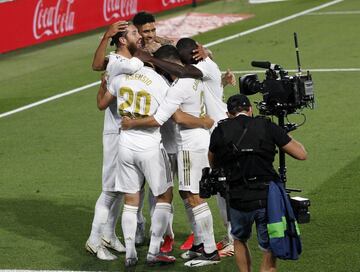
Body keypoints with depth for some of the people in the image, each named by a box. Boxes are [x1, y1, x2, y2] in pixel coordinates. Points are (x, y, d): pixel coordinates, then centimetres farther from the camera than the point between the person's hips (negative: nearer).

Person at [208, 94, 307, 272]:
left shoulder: (220, 132, 3)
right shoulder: (267, 127, 0)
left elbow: (213, 165, 21)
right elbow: (301, 154, 3)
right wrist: (286, 138, 21)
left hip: (239, 201, 1)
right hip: (268, 198, -1)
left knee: (239, 240, 29)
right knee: (270, 253, 10)